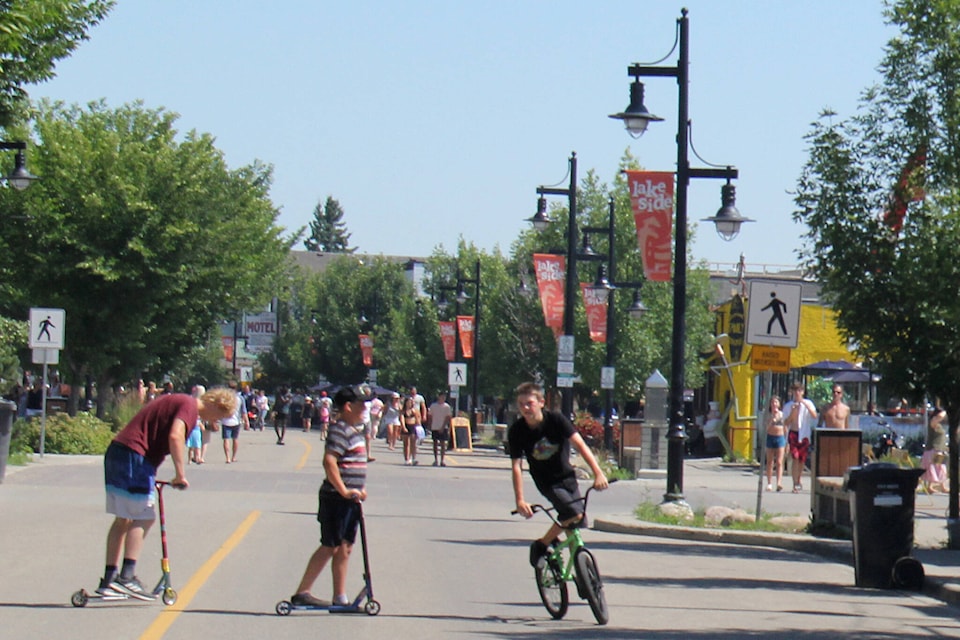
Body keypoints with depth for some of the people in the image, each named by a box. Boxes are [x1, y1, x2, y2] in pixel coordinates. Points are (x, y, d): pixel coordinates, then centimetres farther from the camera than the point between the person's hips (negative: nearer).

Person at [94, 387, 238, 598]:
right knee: (143, 518, -8)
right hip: (134, 456, -10)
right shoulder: (189, 406, -7)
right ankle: (127, 575, -15)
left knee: (123, 519, 12)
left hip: (116, 452, 10)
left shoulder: (178, 401, 23)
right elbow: (175, 436, -24)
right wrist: (180, 474, -22)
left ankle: (109, 578, 13)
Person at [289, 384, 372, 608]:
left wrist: (360, 489, 19)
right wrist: (344, 491, -24)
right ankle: (301, 593, 0)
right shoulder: (340, 430, -15)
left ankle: (340, 598, 14)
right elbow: (329, 461, -26)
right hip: (336, 498, -9)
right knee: (331, 547, -6)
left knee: (345, 548, 10)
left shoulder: (355, 429, 16)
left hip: (350, 499, 9)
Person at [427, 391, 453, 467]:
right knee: (435, 443, 7)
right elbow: (430, 417, 9)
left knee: (443, 444, -4)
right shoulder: (433, 406, 4)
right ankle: (435, 460, 15)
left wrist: (443, 427, -14)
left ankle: (442, 460, -4)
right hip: (434, 428, 2)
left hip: (443, 428, -2)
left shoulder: (447, 407, -1)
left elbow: (447, 418, -5)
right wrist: (430, 426, 3)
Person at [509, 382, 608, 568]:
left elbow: (579, 444, -23)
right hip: (546, 482, -2)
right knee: (573, 513, -23)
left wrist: (598, 473, -34)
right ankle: (541, 545, -6)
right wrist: (520, 500, -28)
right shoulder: (516, 431, -16)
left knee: (575, 526, -1)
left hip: (567, 476, 2)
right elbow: (517, 467, -19)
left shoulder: (555, 420, -17)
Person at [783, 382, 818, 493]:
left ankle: (798, 481, 29)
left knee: (802, 459, 8)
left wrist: (806, 405, -19)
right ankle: (795, 484, -18)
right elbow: (786, 423, 2)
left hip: (804, 434, 1)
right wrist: (792, 413, -13)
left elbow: (814, 416, -11)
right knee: (795, 458, -15)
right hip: (793, 433, -1)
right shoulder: (788, 406, 6)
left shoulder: (808, 403, 5)